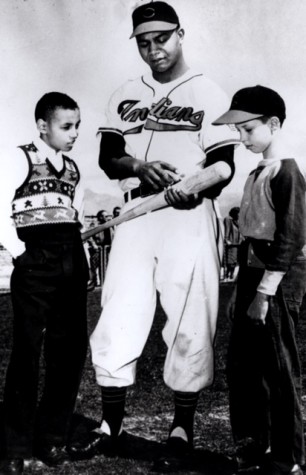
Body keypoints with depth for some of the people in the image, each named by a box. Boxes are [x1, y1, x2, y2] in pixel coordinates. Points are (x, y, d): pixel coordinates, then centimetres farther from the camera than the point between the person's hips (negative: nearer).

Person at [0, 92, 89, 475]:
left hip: (72, 267, 6)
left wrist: (78, 258, 9)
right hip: (35, 267, -6)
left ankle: (51, 437, 19)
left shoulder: (72, 169, 18)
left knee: (70, 351, 6)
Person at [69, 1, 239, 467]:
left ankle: (182, 425, 13)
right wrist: (141, 167, -13)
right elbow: (107, 157, 9)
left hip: (189, 217, -3)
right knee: (116, 321, 1)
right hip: (137, 215, 4)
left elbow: (223, 165, -4)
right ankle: (111, 426, 13)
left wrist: (196, 188, -26)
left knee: (190, 325, -2)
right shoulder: (126, 95, 14)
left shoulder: (208, 94, 2)